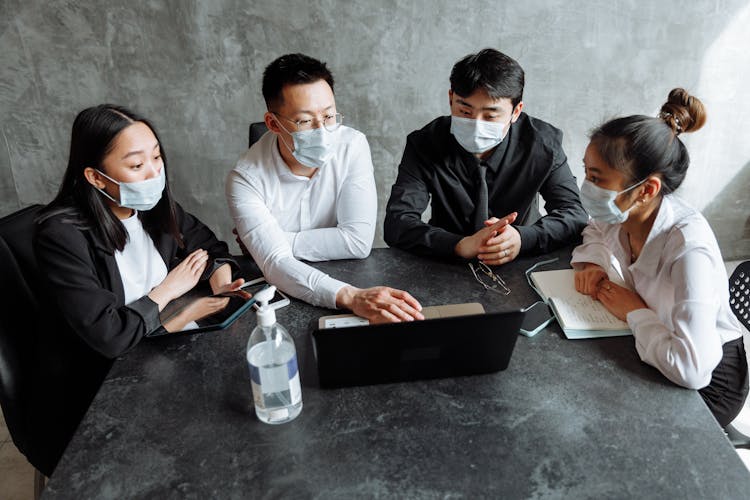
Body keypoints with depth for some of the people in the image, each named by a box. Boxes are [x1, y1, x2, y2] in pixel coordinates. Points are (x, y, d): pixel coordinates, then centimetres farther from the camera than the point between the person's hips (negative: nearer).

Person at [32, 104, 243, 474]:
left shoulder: (152, 205, -4)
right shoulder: (62, 236, -23)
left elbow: (209, 246, 8)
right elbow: (110, 336, -26)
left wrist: (222, 285, -13)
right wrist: (169, 288, -13)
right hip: (91, 398, -6)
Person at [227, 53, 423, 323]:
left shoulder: (352, 146, -10)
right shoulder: (247, 178, -14)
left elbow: (357, 242, -15)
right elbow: (276, 263, -25)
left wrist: (283, 241, -14)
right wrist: (351, 296, -39)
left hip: (348, 278, 1)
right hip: (279, 295, 0)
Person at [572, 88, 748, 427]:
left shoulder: (689, 247, -34)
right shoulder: (623, 213, -15)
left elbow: (692, 368, -43)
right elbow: (596, 230, 11)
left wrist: (634, 311, -27)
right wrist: (591, 261, -10)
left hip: (707, 382, -6)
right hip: (647, 348, 6)